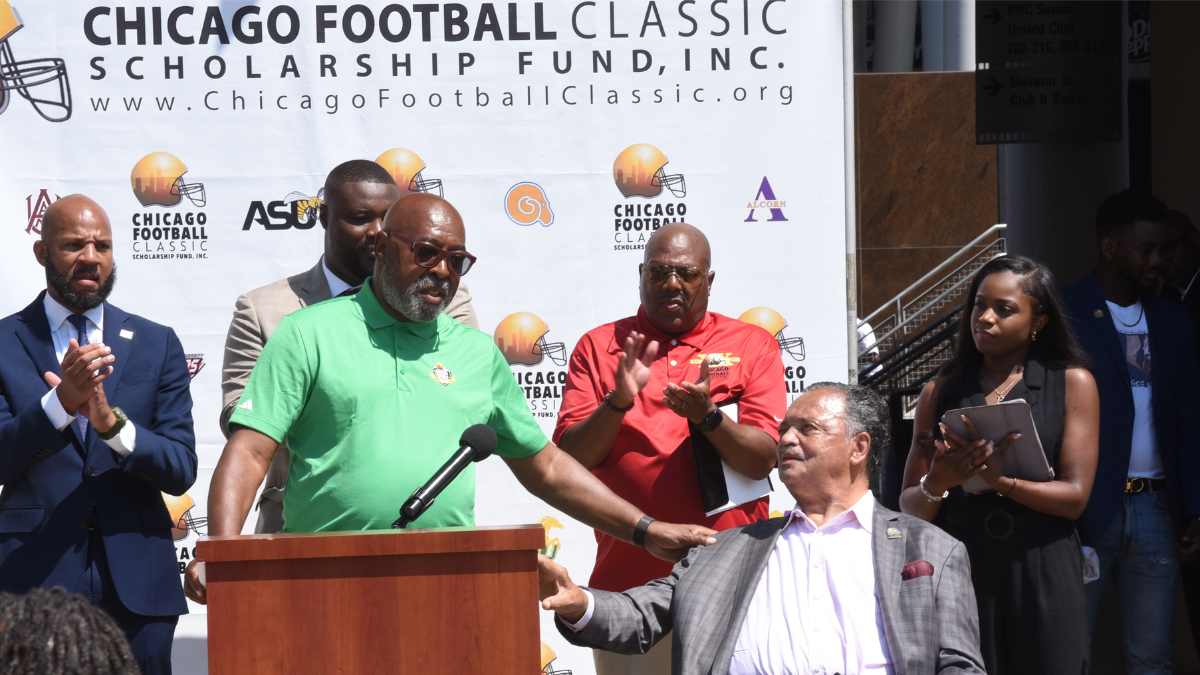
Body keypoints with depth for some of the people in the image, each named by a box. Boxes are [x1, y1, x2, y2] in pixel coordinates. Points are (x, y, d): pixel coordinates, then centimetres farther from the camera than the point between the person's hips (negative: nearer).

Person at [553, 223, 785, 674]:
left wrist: (708, 415, -19)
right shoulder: (600, 347, 9)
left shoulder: (752, 345, 7)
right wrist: (619, 401, -15)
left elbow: (763, 459, -3)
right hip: (628, 579, 1)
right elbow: (570, 458, 1)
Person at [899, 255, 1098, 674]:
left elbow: (1075, 495, -4)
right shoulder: (940, 392, 10)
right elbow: (909, 506, 8)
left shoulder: (1072, 383, 4)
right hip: (960, 572, 1)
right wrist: (938, 484, -14)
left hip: (1042, 574, -1)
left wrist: (997, 480, -18)